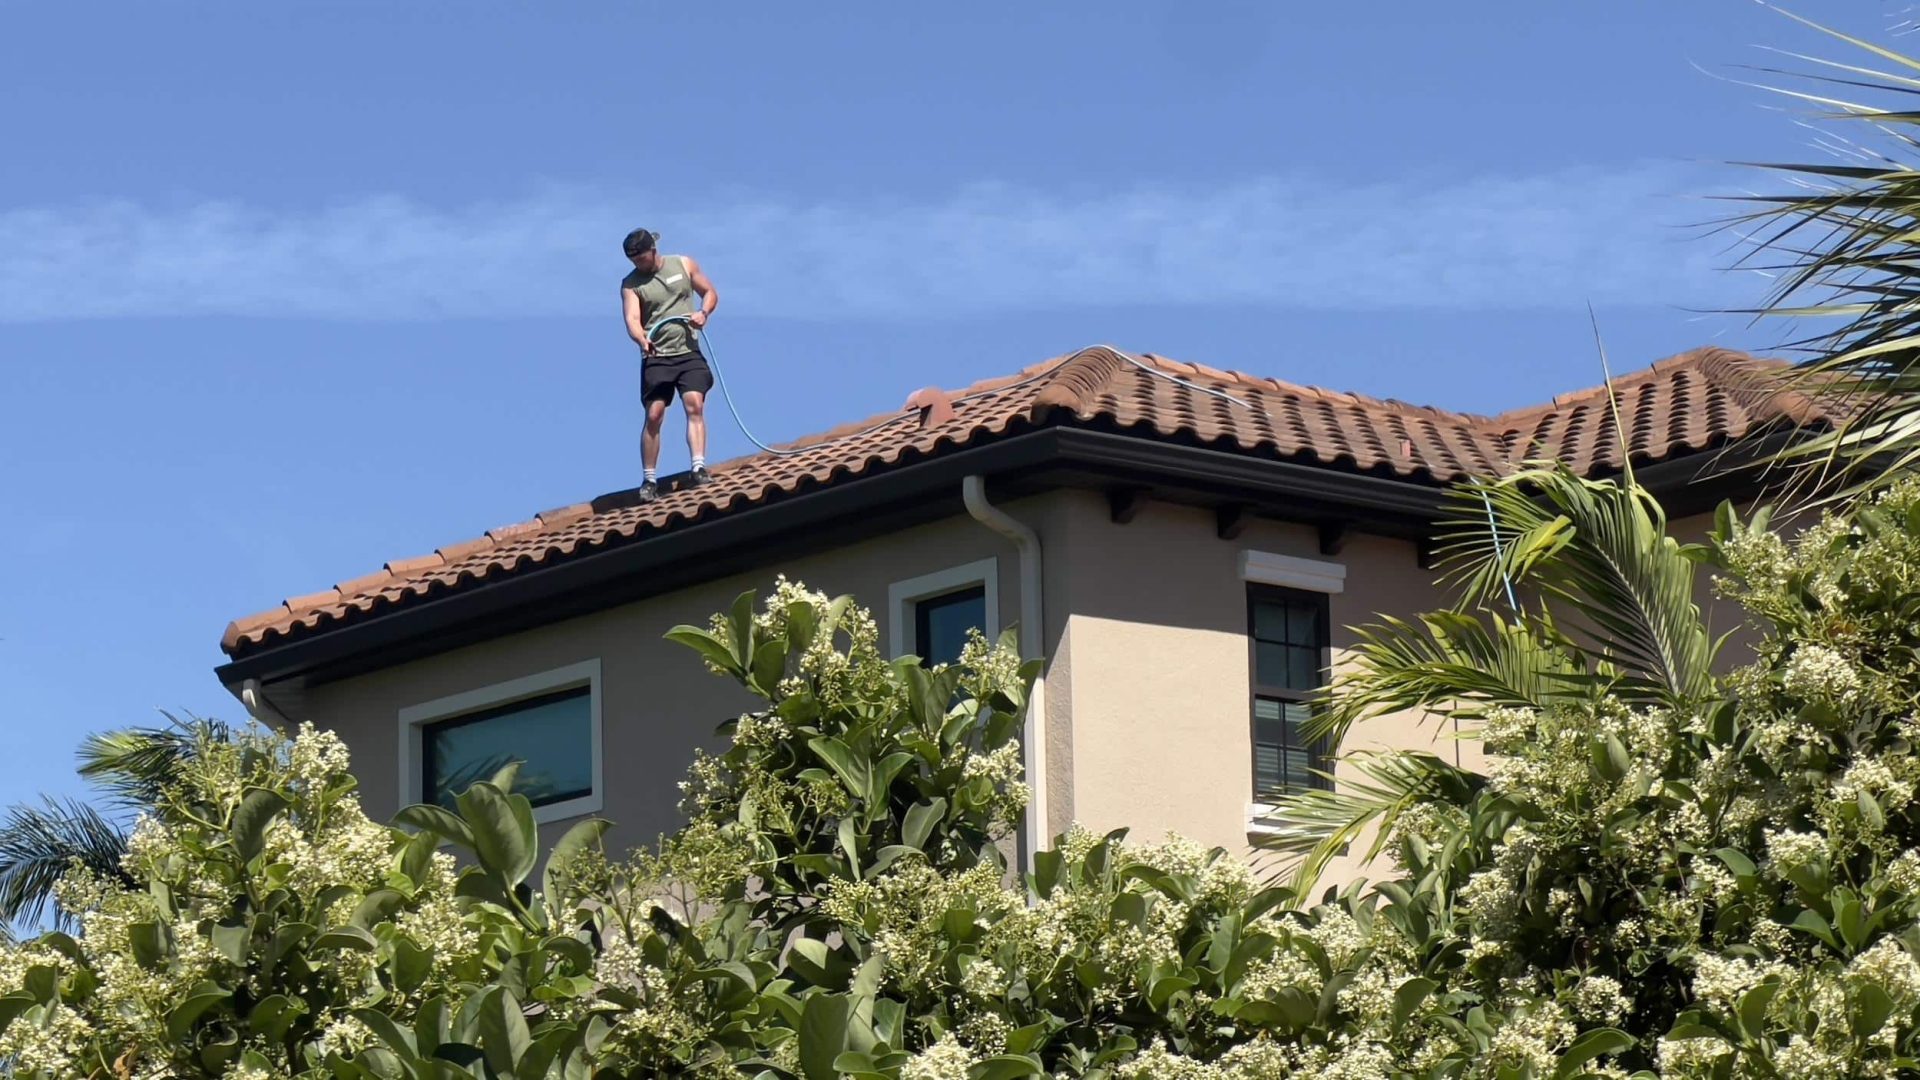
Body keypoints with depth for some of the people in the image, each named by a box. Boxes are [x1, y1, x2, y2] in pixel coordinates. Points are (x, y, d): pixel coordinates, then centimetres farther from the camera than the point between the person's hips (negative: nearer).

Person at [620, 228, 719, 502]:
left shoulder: (684, 264, 6)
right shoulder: (631, 284, 0)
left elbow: (710, 292, 13)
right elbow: (632, 320, -13)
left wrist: (704, 312, -8)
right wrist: (642, 340, -34)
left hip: (689, 353, 1)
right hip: (656, 358, -1)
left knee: (695, 406, -16)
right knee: (654, 416, -6)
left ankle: (699, 468, -21)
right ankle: (649, 480, -1)